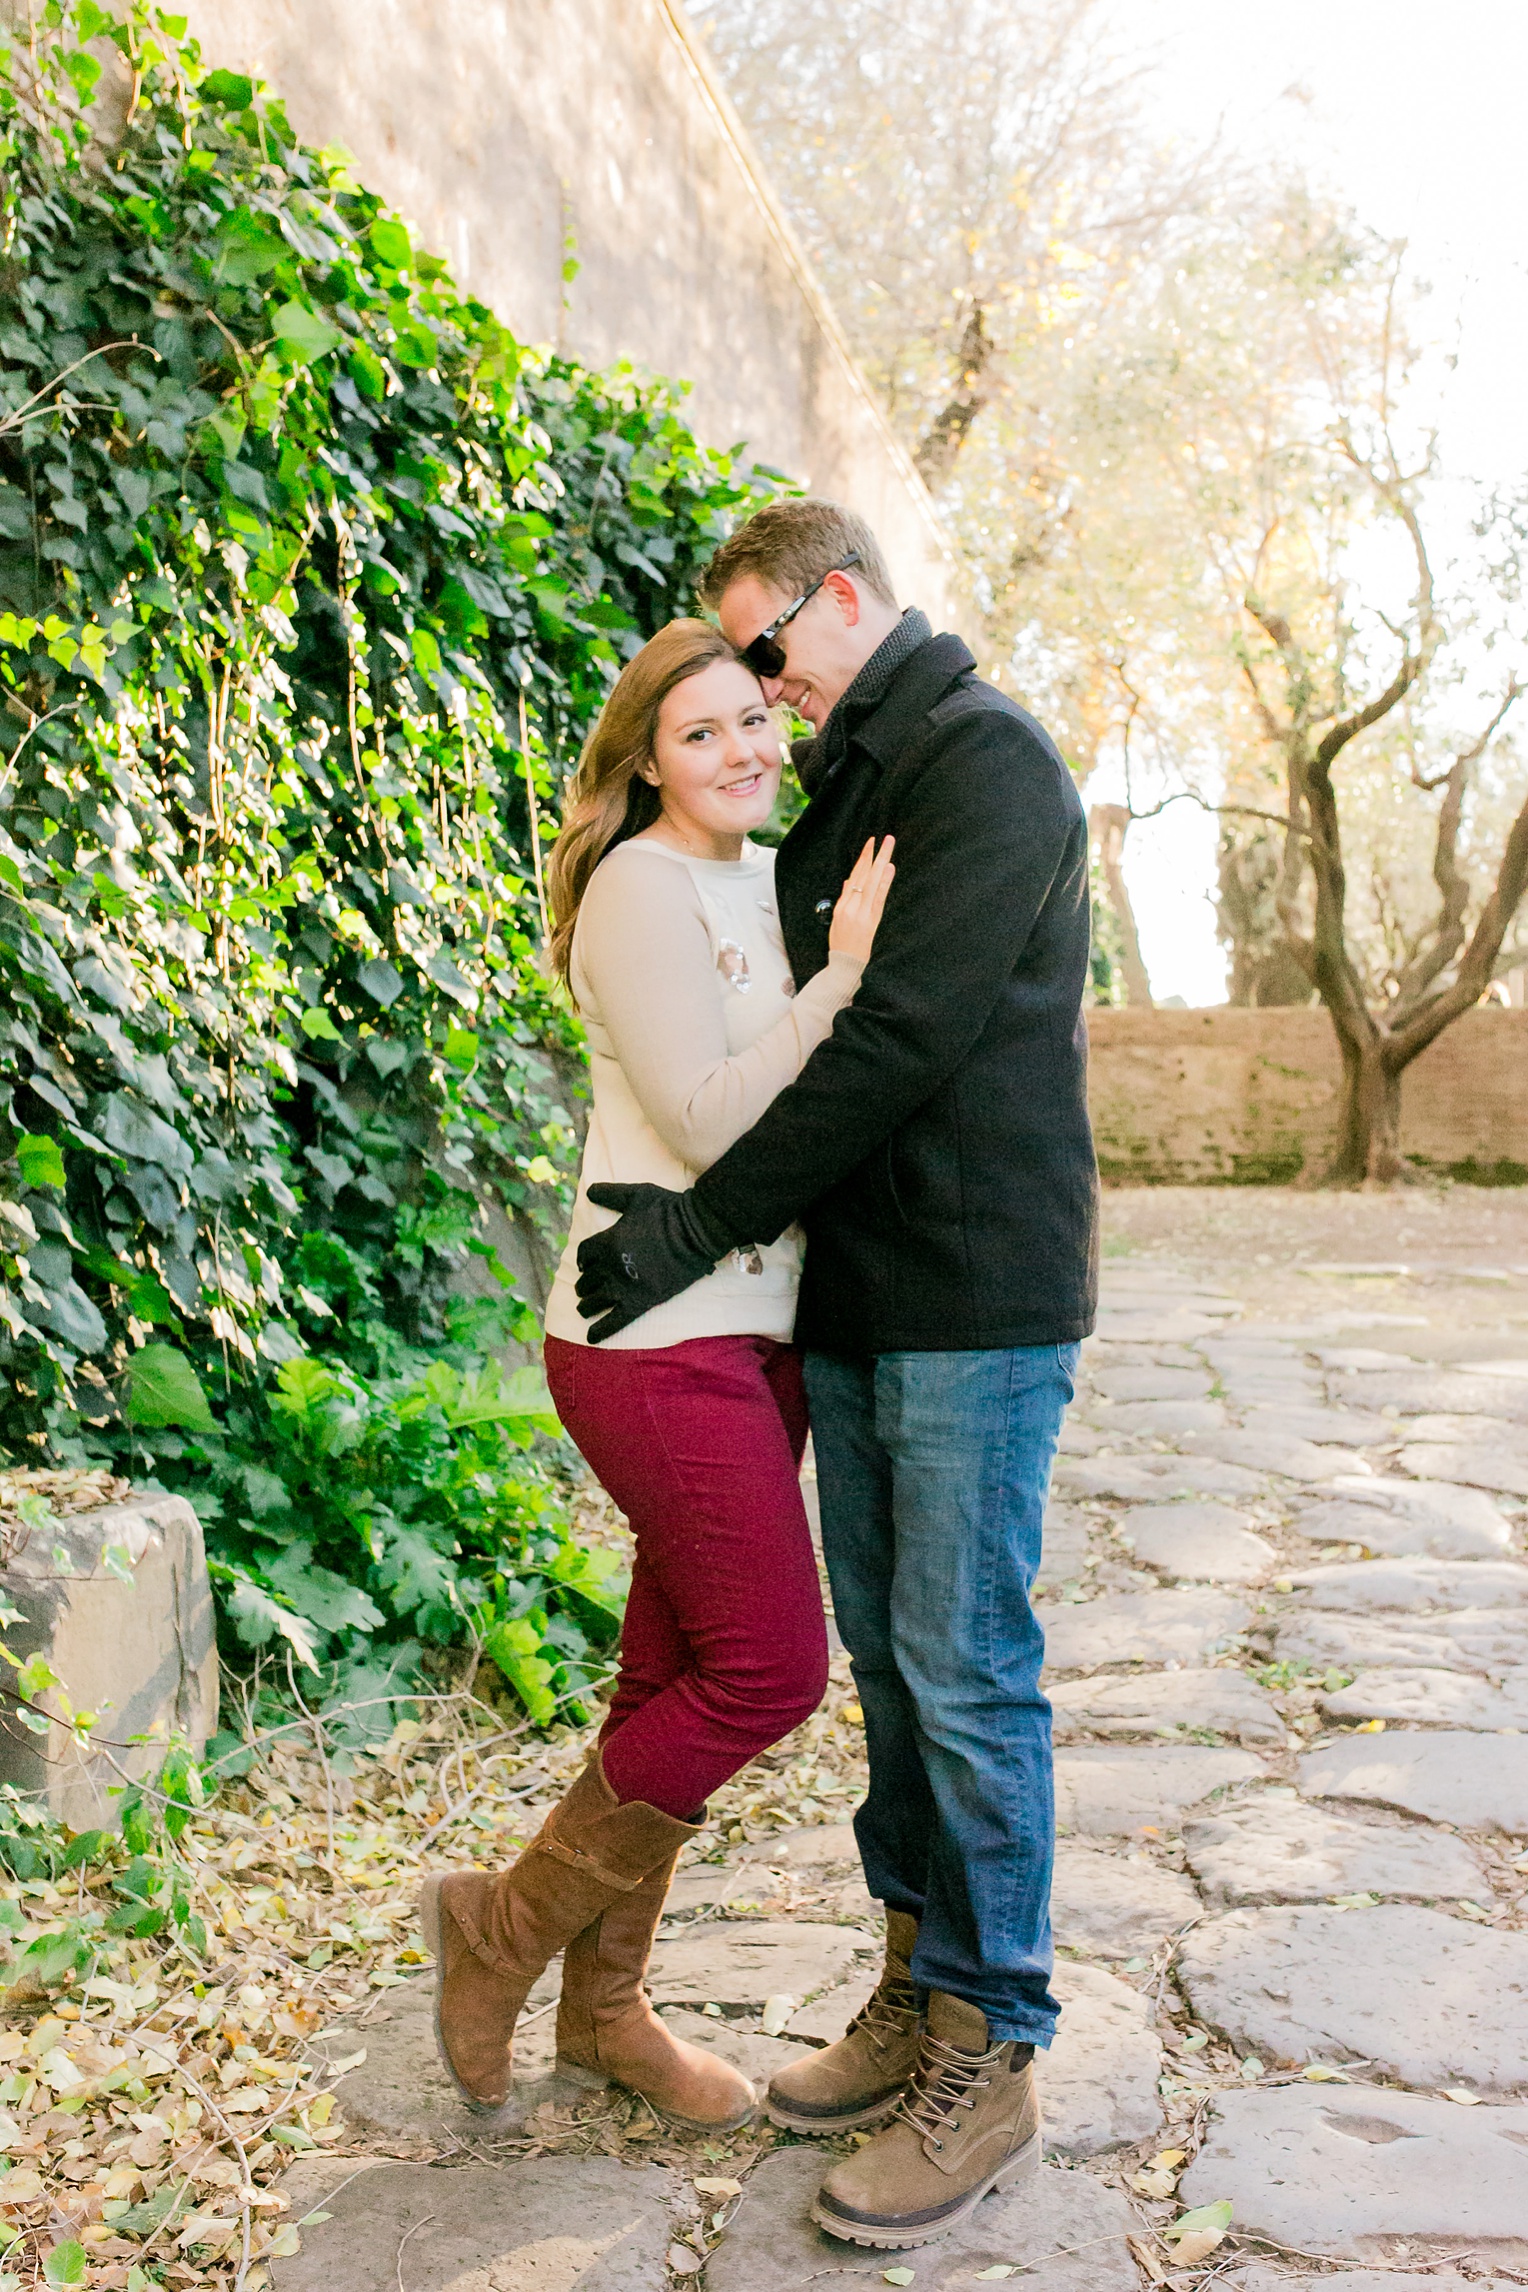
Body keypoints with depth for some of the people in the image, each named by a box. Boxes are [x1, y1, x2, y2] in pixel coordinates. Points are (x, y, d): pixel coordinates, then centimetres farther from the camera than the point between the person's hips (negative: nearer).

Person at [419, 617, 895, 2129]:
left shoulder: (772, 881, 14)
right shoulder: (642, 889, -11)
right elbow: (709, 1124, -19)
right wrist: (840, 972, -18)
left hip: (750, 1334, 8)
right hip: (658, 1340, -8)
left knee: (680, 1668, 13)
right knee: (769, 1670, -6)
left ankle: (604, 2001, 29)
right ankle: (505, 1926, 13)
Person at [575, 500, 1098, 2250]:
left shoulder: (987, 758, -11)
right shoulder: (846, 793, 17)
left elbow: (904, 1038, -20)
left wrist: (704, 1220, -17)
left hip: (977, 1294, -9)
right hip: (859, 1299, 9)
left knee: (965, 1674, -3)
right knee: (888, 1656, 13)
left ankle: (988, 2058, 9)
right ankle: (921, 1991, 26)